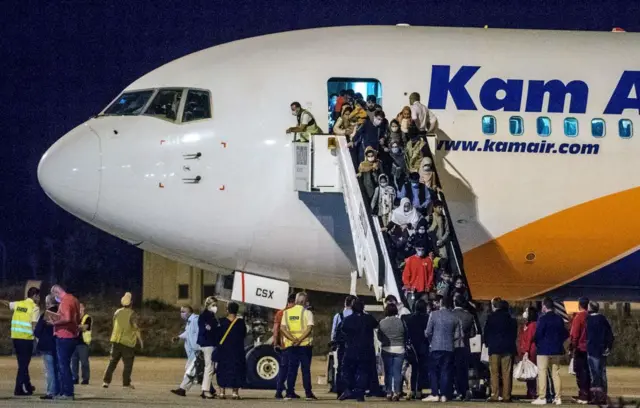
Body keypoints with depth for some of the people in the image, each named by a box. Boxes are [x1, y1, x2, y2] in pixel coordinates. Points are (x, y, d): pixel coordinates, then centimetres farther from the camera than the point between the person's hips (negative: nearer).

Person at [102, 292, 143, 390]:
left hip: (116, 340, 5)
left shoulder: (117, 312, 6)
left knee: (112, 362, 9)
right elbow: (136, 328, -15)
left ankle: (106, 381, 2)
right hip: (128, 341, -5)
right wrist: (141, 341, -5)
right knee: (128, 364, 4)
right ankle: (126, 383, 3)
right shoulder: (132, 314, -11)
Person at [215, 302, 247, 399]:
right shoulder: (241, 322, -6)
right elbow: (244, 335, 3)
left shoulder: (222, 322, -7)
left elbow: (218, 334, -2)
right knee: (236, 369, 5)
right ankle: (235, 391, 1)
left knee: (223, 369, 8)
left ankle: (222, 391, 6)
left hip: (224, 350, 0)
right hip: (237, 350, 0)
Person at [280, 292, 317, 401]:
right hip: (305, 345, -3)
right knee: (306, 369, 0)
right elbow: (309, 328, -15)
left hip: (291, 345, 3)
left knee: (292, 368, 6)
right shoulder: (307, 313, -4)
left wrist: (293, 339, -10)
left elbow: (282, 328, -2)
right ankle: (308, 393, -3)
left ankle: (289, 393, 2)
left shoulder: (287, 312, 7)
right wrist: (300, 339, -17)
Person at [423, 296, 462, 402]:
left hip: (436, 347, -2)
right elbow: (458, 335, 2)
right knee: (446, 371, 5)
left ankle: (435, 394, -3)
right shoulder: (454, 317, 2)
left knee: (434, 371, 4)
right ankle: (444, 395, 2)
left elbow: (428, 332, -4)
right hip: (449, 348, 2)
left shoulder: (434, 314, -5)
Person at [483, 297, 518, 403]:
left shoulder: (491, 318, -5)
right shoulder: (510, 318, 6)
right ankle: (506, 396, 0)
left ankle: (495, 395, -7)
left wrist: (487, 343, 15)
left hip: (494, 348, -3)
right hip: (508, 349, 3)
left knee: (494, 373, -2)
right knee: (506, 373, 3)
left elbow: (486, 333, 0)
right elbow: (515, 333, 10)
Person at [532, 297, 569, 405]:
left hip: (544, 350, -5)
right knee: (556, 373, 9)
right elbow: (565, 334, 8)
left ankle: (542, 398, -7)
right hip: (557, 350, 5)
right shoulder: (559, 319, 6)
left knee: (542, 373, -2)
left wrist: (537, 344, 3)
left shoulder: (543, 319, -12)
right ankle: (558, 397, 6)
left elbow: (538, 334, -14)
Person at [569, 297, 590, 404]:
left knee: (580, 372, -3)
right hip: (589, 348, 6)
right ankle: (587, 395, 13)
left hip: (580, 348, -6)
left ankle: (583, 396, -6)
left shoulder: (578, 317, -12)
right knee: (587, 372, 11)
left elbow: (574, 334, -14)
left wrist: (571, 347, -6)